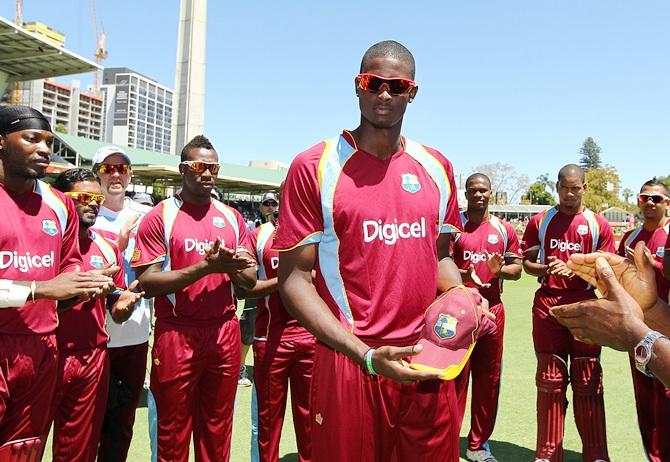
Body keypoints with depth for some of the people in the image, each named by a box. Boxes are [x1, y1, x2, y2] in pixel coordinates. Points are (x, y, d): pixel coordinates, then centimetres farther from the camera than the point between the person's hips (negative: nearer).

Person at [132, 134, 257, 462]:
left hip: (225, 332, 4)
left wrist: (231, 267, -13)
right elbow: (147, 282, -12)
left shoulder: (232, 217, 10)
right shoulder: (159, 217, -3)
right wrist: (205, 266, -20)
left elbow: (250, 280, 9)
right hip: (177, 333, -3)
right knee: (173, 430, 10)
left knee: (217, 429, 15)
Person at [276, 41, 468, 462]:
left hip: (431, 360, 5)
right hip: (351, 361, -4)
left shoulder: (437, 168, 6)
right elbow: (295, 278, -10)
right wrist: (366, 355, -18)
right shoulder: (315, 167, -8)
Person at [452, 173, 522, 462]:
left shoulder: (504, 230, 10)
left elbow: (517, 268, 12)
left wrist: (500, 269, -10)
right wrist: (463, 274, -22)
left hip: (493, 308, 4)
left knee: (489, 378, 9)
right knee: (456, 376, -1)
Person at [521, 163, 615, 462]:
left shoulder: (598, 225, 6)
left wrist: (576, 270, -14)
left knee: (588, 381, 4)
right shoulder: (540, 221, 8)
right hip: (547, 303, 1)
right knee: (550, 380, 5)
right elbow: (527, 262, 10)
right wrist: (546, 269, -12)